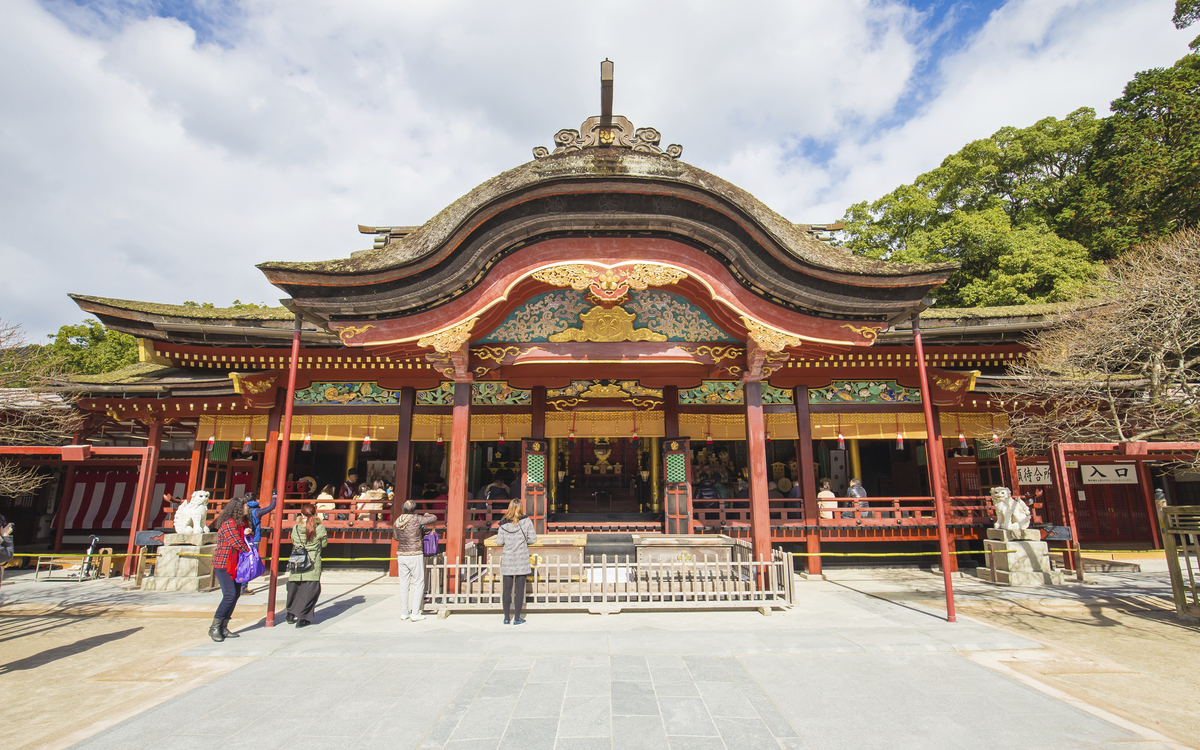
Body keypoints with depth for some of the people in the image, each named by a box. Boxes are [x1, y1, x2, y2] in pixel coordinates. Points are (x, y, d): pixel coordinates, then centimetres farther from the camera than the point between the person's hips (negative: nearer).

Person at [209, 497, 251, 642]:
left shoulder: (242, 523, 12)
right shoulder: (228, 523, -16)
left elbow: (244, 540, 19)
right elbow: (237, 543, -21)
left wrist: (247, 533, -4)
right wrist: (250, 550, -5)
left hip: (234, 564, 9)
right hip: (223, 564, -9)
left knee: (235, 595, 6)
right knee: (230, 595, -14)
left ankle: (223, 628, 14)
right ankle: (214, 628, -1)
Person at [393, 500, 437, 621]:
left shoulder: (397, 522, 3)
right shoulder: (416, 519, -13)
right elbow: (434, 518, -5)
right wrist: (425, 515, 14)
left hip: (401, 555, 6)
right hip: (415, 555, -5)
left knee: (404, 584, 12)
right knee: (419, 584, 4)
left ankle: (404, 613, 19)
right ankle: (415, 614, 4)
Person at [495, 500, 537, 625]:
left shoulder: (504, 524, -4)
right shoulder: (526, 522, -8)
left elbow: (499, 542, -2)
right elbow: (533, 539, -6)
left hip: (507, 560, 2)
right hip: (522, 560, -1)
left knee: (507, 588, 10)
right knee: (519, 588, 5)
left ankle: (506, 618, 17)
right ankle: (517, 618, 11)